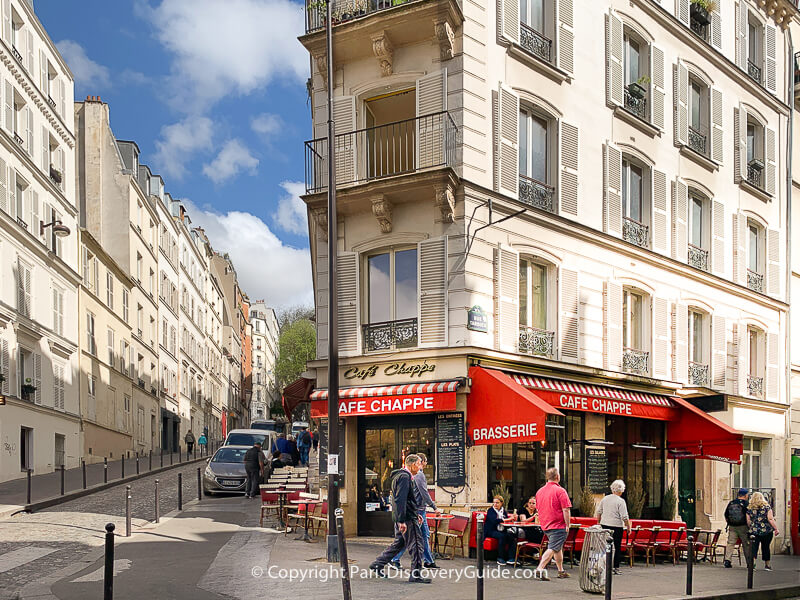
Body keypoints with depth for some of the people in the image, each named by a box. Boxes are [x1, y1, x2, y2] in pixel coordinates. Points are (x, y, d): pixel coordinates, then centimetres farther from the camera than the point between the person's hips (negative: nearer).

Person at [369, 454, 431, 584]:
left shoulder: (403, 476, 19)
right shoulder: (404, 477, -16)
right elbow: (400, 500, -23)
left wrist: (416, 514, 25)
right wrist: (402, 521, -25)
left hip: (402, 517, 11)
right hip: (407, 519, -11)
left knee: (398, 542, 17)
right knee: (416, 544, -5)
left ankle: (378, 564, 21)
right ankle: (416, 574, -2)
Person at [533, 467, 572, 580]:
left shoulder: (540, 491, 9)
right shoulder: (560, 491, -13)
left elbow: (538, 509, 17)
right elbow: (566, 510, -15)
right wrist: (567, 525, -8)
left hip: (545, 525, 8)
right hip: (558, 526, -8)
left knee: (558, 547, 21)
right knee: (553, 548, -9)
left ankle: (561, 571, 28)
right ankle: (539, 569, -19)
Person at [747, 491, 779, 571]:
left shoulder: (749, 508, 2)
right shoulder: (767, 507, -2)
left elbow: (748, 521, 3)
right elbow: (770, 519, -8)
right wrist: (776, 529, -3)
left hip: (754, 531, 0)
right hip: (767, 531, 0)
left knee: (754, 547, 0)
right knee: (766, 547, 11)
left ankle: (753, 562, -19)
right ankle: (767, 565, 20)